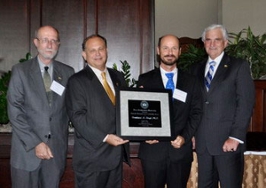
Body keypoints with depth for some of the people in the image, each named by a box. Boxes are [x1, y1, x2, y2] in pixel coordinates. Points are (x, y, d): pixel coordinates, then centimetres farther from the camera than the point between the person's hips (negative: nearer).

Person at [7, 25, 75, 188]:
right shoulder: (20, 71, -2)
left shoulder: (67, 72, 5)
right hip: (27, 149, -2)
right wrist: (35, 143, -13)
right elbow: (14, 112, -7)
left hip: (56, 149, 2)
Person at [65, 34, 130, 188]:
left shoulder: (118, 77, 13)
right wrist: (104, 138, -20)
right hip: (92, 154, -5)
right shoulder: (77, 81, -5)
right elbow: (77, 116, -13)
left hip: (117, 152, 5)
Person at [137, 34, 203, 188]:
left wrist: (185, 136, -8)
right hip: (153, 149, -1)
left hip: (181, 150, 1)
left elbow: (196, 112, 4)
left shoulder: (191, 81, 9)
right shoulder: (145, 79, 5)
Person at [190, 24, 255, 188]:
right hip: (202, 142, 4)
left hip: (228, 142, -4)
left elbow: (246, 104, -7)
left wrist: (236, 137, -14)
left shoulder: (239, 66, 0)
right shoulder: (196, 69, 14)